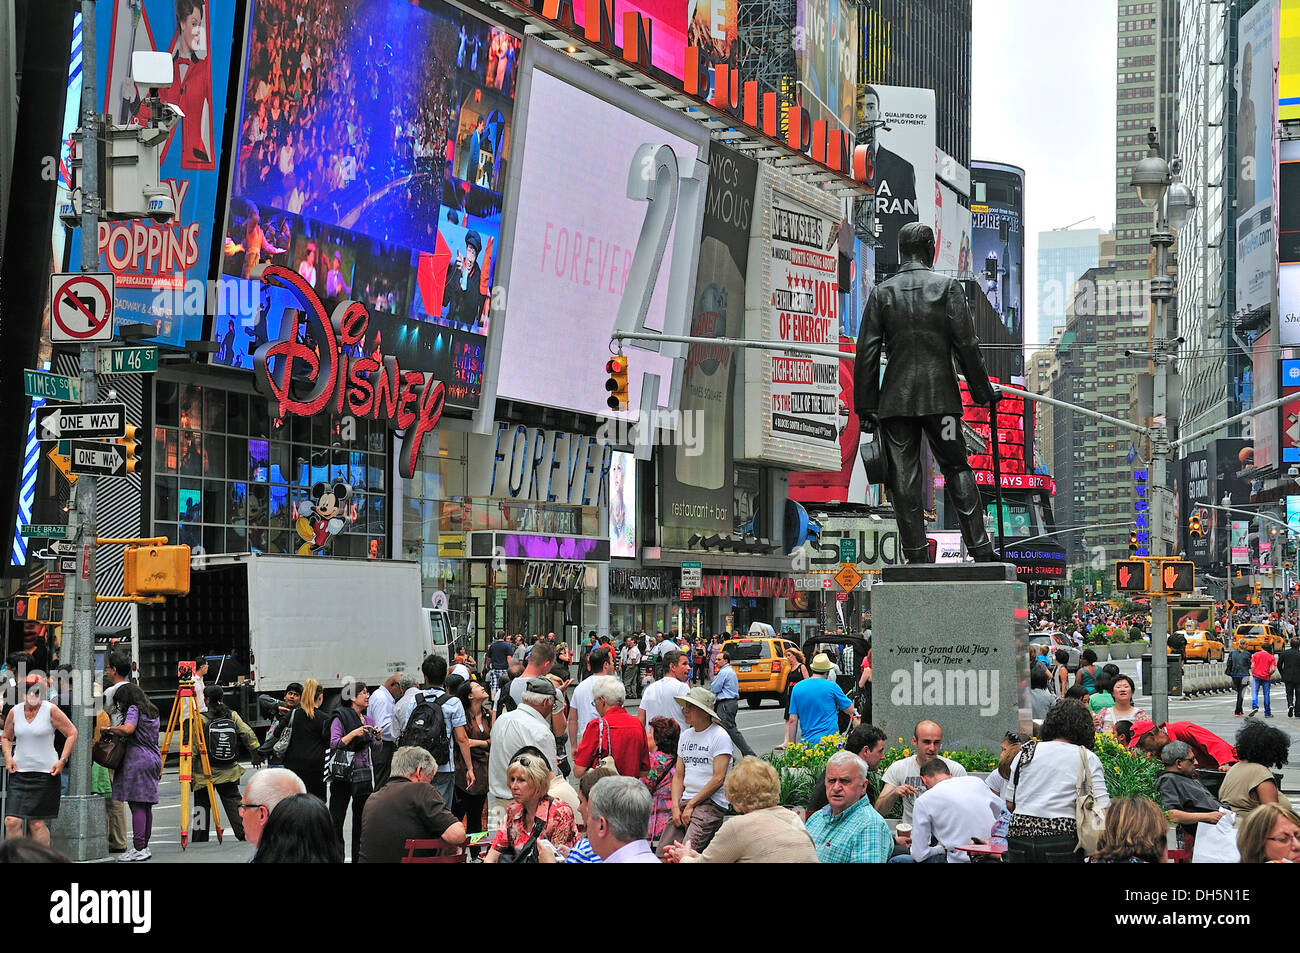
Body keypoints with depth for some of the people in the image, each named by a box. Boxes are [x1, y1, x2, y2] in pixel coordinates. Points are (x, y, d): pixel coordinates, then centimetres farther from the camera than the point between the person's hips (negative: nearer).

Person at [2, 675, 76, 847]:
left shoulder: (50, 710, -3)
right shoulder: (14, 712, 6)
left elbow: (72, 733, 2)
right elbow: (7, 738, 21)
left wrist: (62, 760, -6)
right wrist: (8, 757, 3)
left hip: (45, 773, -3)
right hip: (19, 772, 3)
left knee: (37, 823, -1)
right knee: (11, 821, -9)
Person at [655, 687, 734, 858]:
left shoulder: (720, 736, -5)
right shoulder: (686, 736, 17)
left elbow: (718, 779, -12)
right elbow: (678, 776, 16)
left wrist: (691, 805, -11)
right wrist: (676, 807, -1)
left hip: (711, 803, -7)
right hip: (685, 801, 7)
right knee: (663, 851, -10)